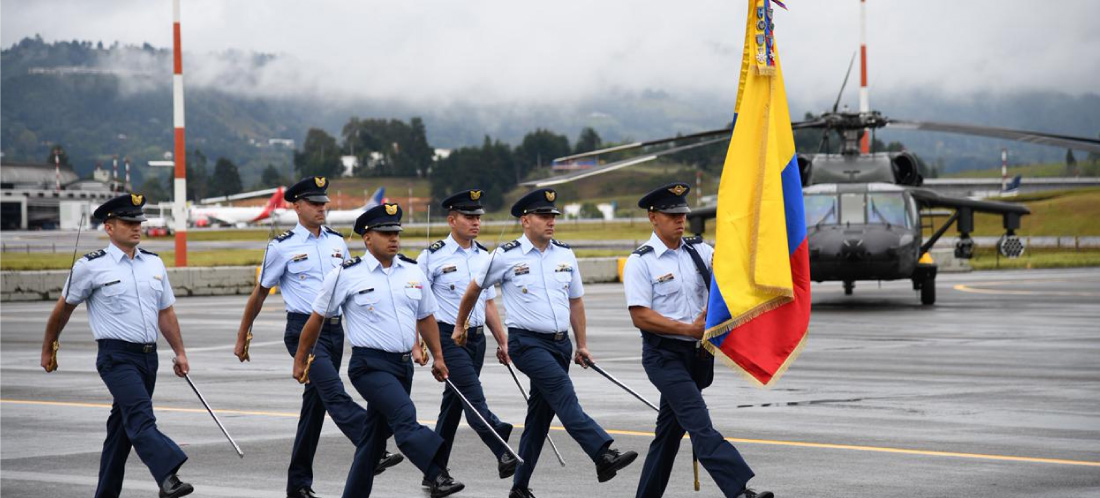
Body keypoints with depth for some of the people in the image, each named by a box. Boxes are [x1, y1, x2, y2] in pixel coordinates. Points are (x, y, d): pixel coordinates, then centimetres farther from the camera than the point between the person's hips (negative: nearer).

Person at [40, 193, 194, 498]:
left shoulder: (154, 263, 12)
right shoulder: (92, 266, -4)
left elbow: (166, 312, 19)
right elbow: (64, 307, 8)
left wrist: (179, 353, 14)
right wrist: (48, 347, 17)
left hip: (149, 356, 6)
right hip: (117, 356, -6)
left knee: (123, 425, 12)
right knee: (141, 418, -23)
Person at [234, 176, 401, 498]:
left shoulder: (337, 242, 11)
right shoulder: (282, 248, -2)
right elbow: (259, 293, 6)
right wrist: (242, 338, 12)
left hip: (335, 330, 6)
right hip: (303, 330, -6)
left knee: (315, 403, 9)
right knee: (335, 394, -21)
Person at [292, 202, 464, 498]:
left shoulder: (412, 271, 11)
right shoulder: (347, 275, -3)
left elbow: (425, 317, 23)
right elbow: (317, 318, 6)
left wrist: (437, 357, 22)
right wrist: (300, 361, 11)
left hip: (403, 364, 6)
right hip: (370, 365, -6)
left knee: (375, 436, 11)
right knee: (405, 416, -26)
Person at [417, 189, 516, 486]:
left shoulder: (484, 257, 12)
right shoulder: (433, 257, -6)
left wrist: (502, 342, 15)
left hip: (477, 337, 6)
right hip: (448, 337, -6)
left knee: (453, 404, 10)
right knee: (474, 398, -17)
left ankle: (435, 472, 16)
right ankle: (504, 454, -27)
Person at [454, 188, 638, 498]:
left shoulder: (565, 255, 11)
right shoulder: (506, 257, -3)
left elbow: (575, 302, 19)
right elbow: (474, 290, 11)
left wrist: (582, 344, 16)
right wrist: (460, 326, 21)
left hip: (560, 342, 6)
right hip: (527, 342, -6)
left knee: (541, 413, 9)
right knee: (563, 391, -25)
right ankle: (603, 456, -41)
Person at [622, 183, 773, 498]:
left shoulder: (698, 250, 10)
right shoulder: (641, 262, -6)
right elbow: (640, 316, -13)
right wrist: (690, 329, -16)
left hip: (697, 354, 6)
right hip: (664, 356, -6)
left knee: (670, 430, 14)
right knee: (699, 424, -18)